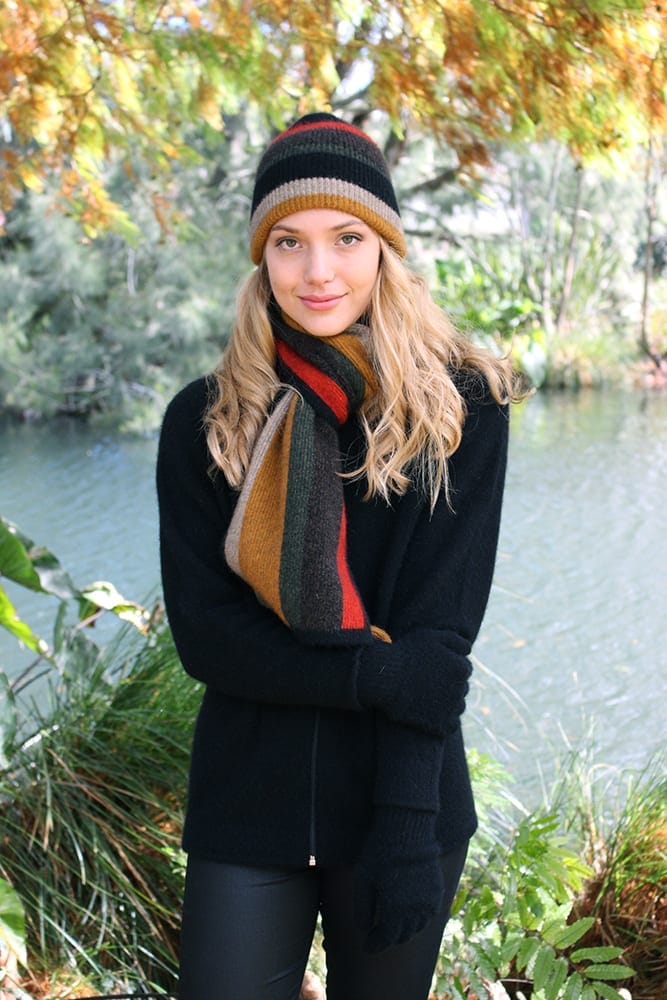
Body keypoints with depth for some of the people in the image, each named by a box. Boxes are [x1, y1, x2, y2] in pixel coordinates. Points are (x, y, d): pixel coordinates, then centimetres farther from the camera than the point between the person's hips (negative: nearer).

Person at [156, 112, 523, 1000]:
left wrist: (407, 824, -17)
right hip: (246, 806, 1)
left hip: (406, 800, 0)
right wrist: (381, 672, -19)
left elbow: (440, 633, -9)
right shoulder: (206, 422, -1)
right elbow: (201, 629, -7)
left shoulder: (462, 405, -5)